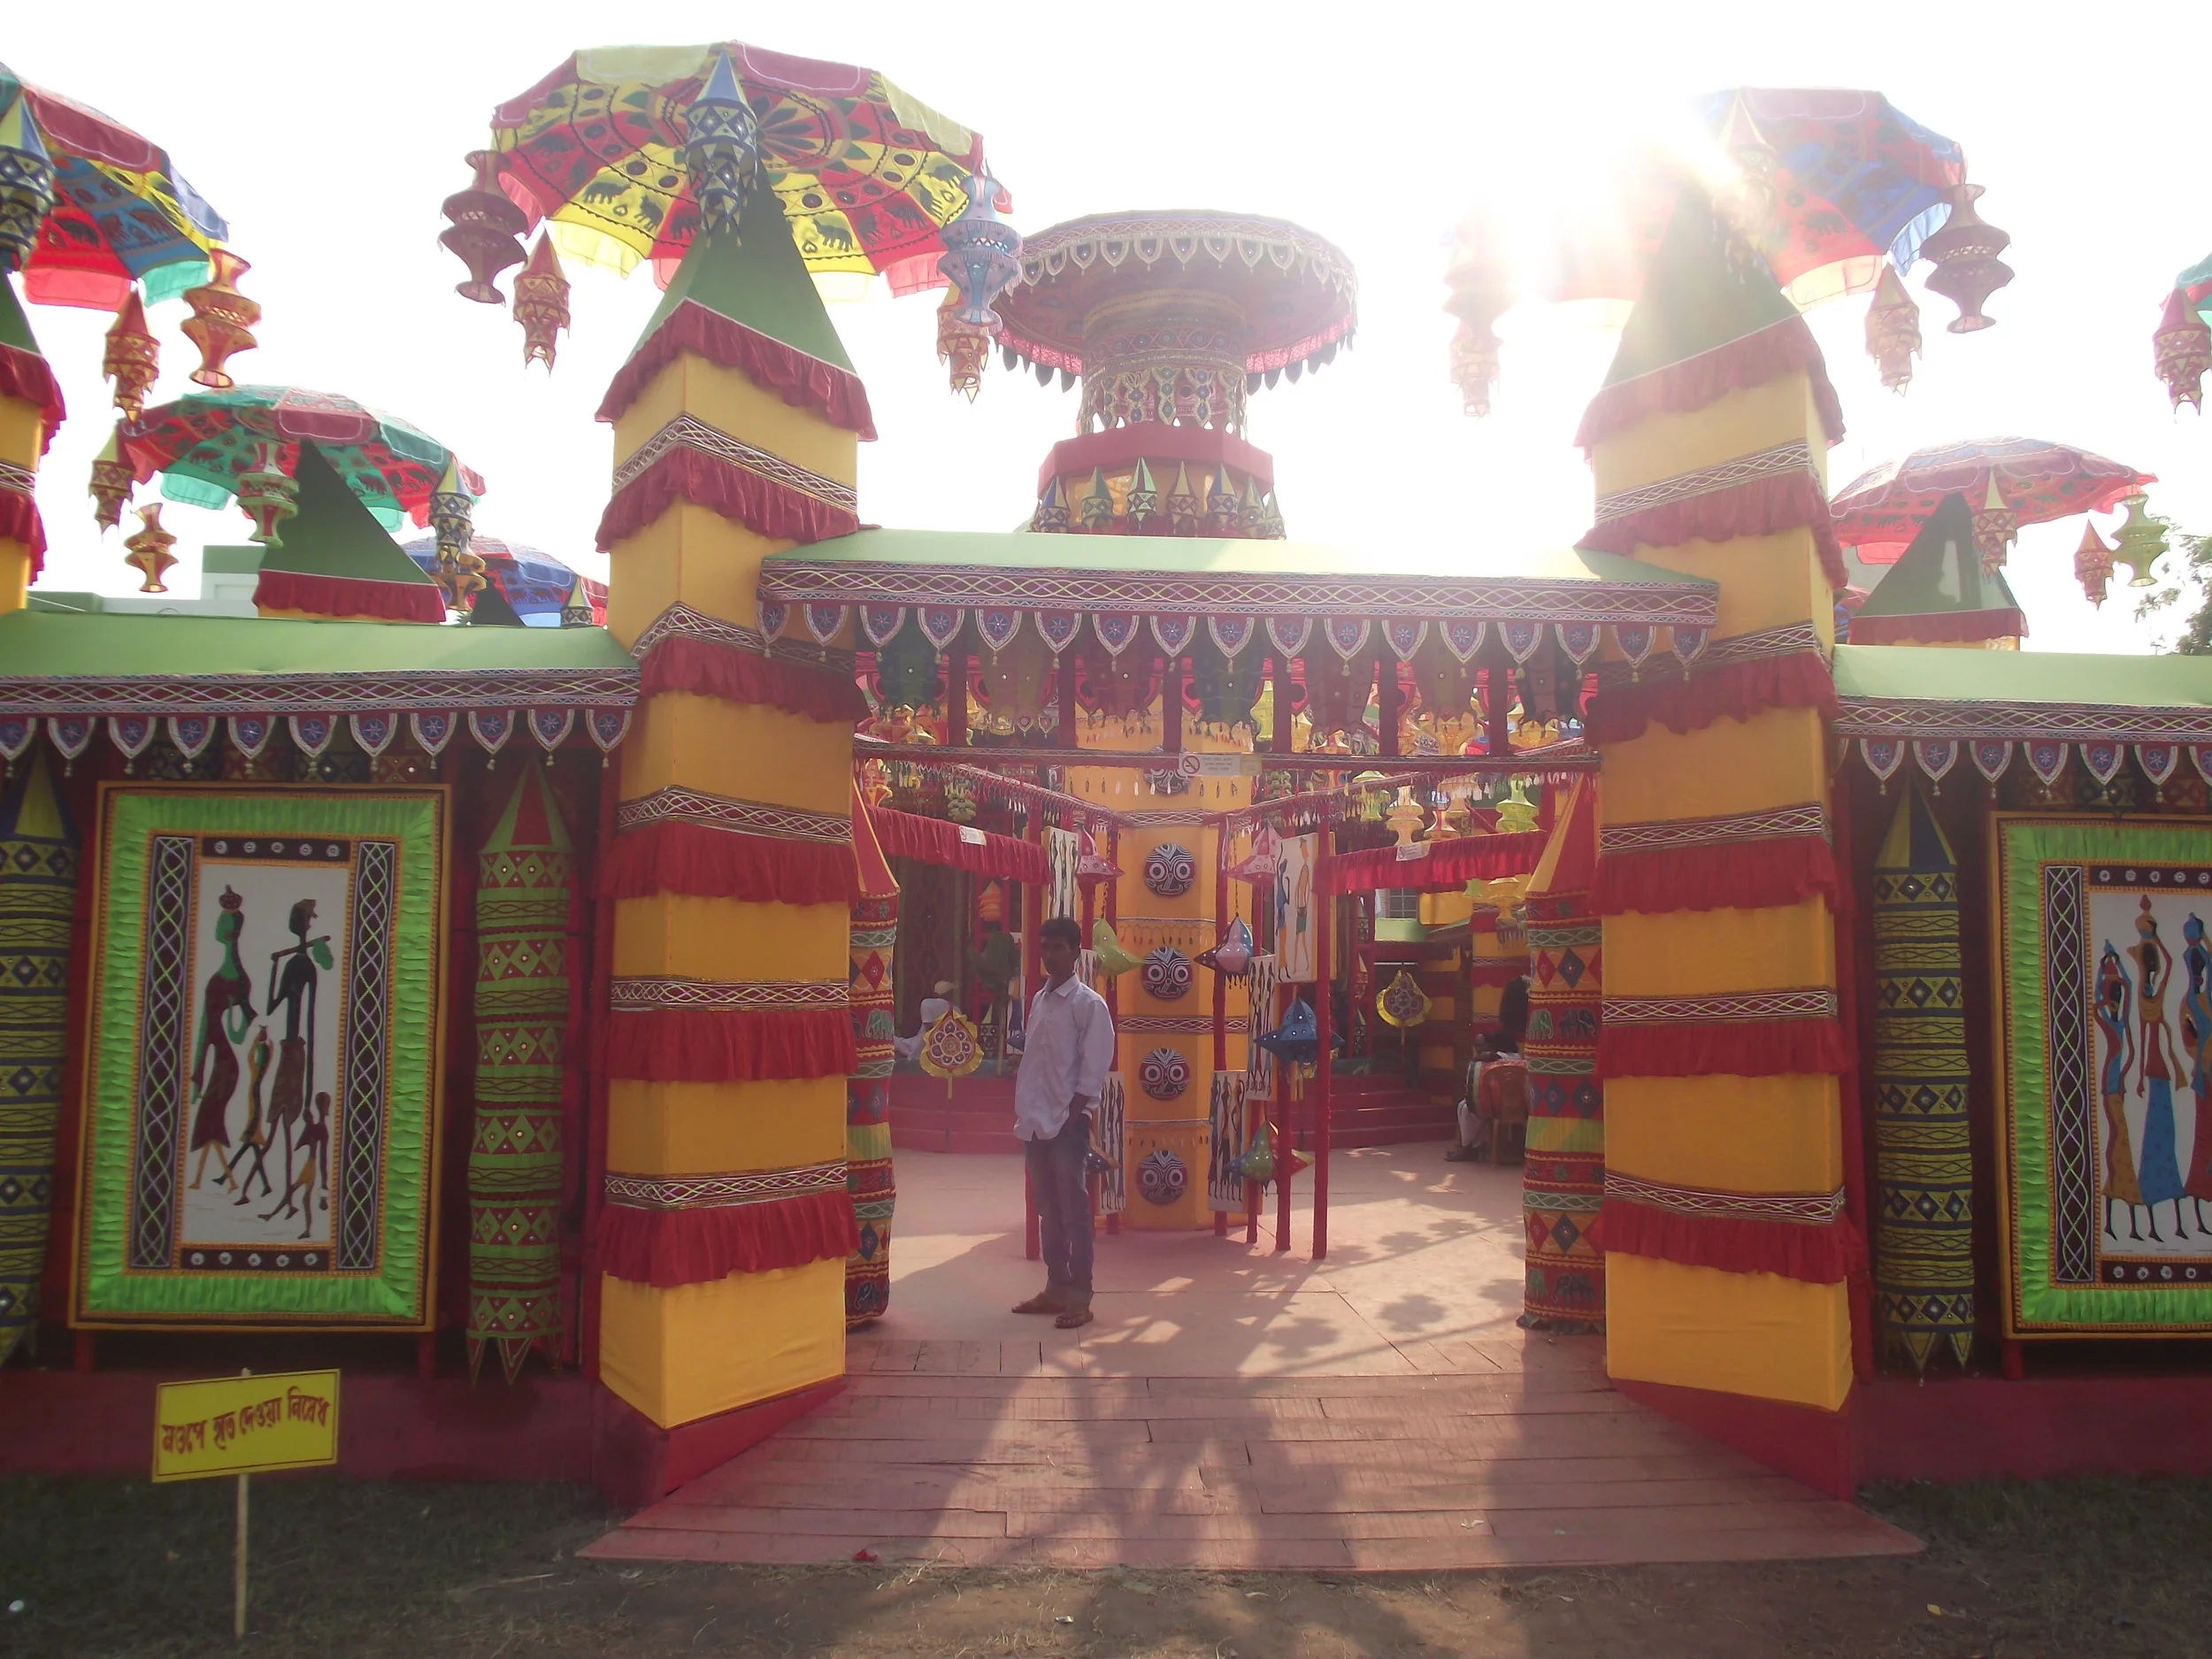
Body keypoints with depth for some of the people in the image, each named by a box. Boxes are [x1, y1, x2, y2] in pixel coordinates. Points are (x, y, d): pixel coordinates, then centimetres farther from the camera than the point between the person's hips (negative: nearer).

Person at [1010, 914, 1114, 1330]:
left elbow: (1094, 1068, -11)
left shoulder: (1089, 1004, -7)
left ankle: (1080, 1297, 3)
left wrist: (1071, 1116, -15)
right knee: (1048, 1209, 13)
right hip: (1035, 1121, 7)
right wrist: (1022, 1110, 9)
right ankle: (1056, 1287, 22)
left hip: (1068, 1122, -7)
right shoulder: (1039, 1000, 13)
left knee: (1074, 1211, -2)